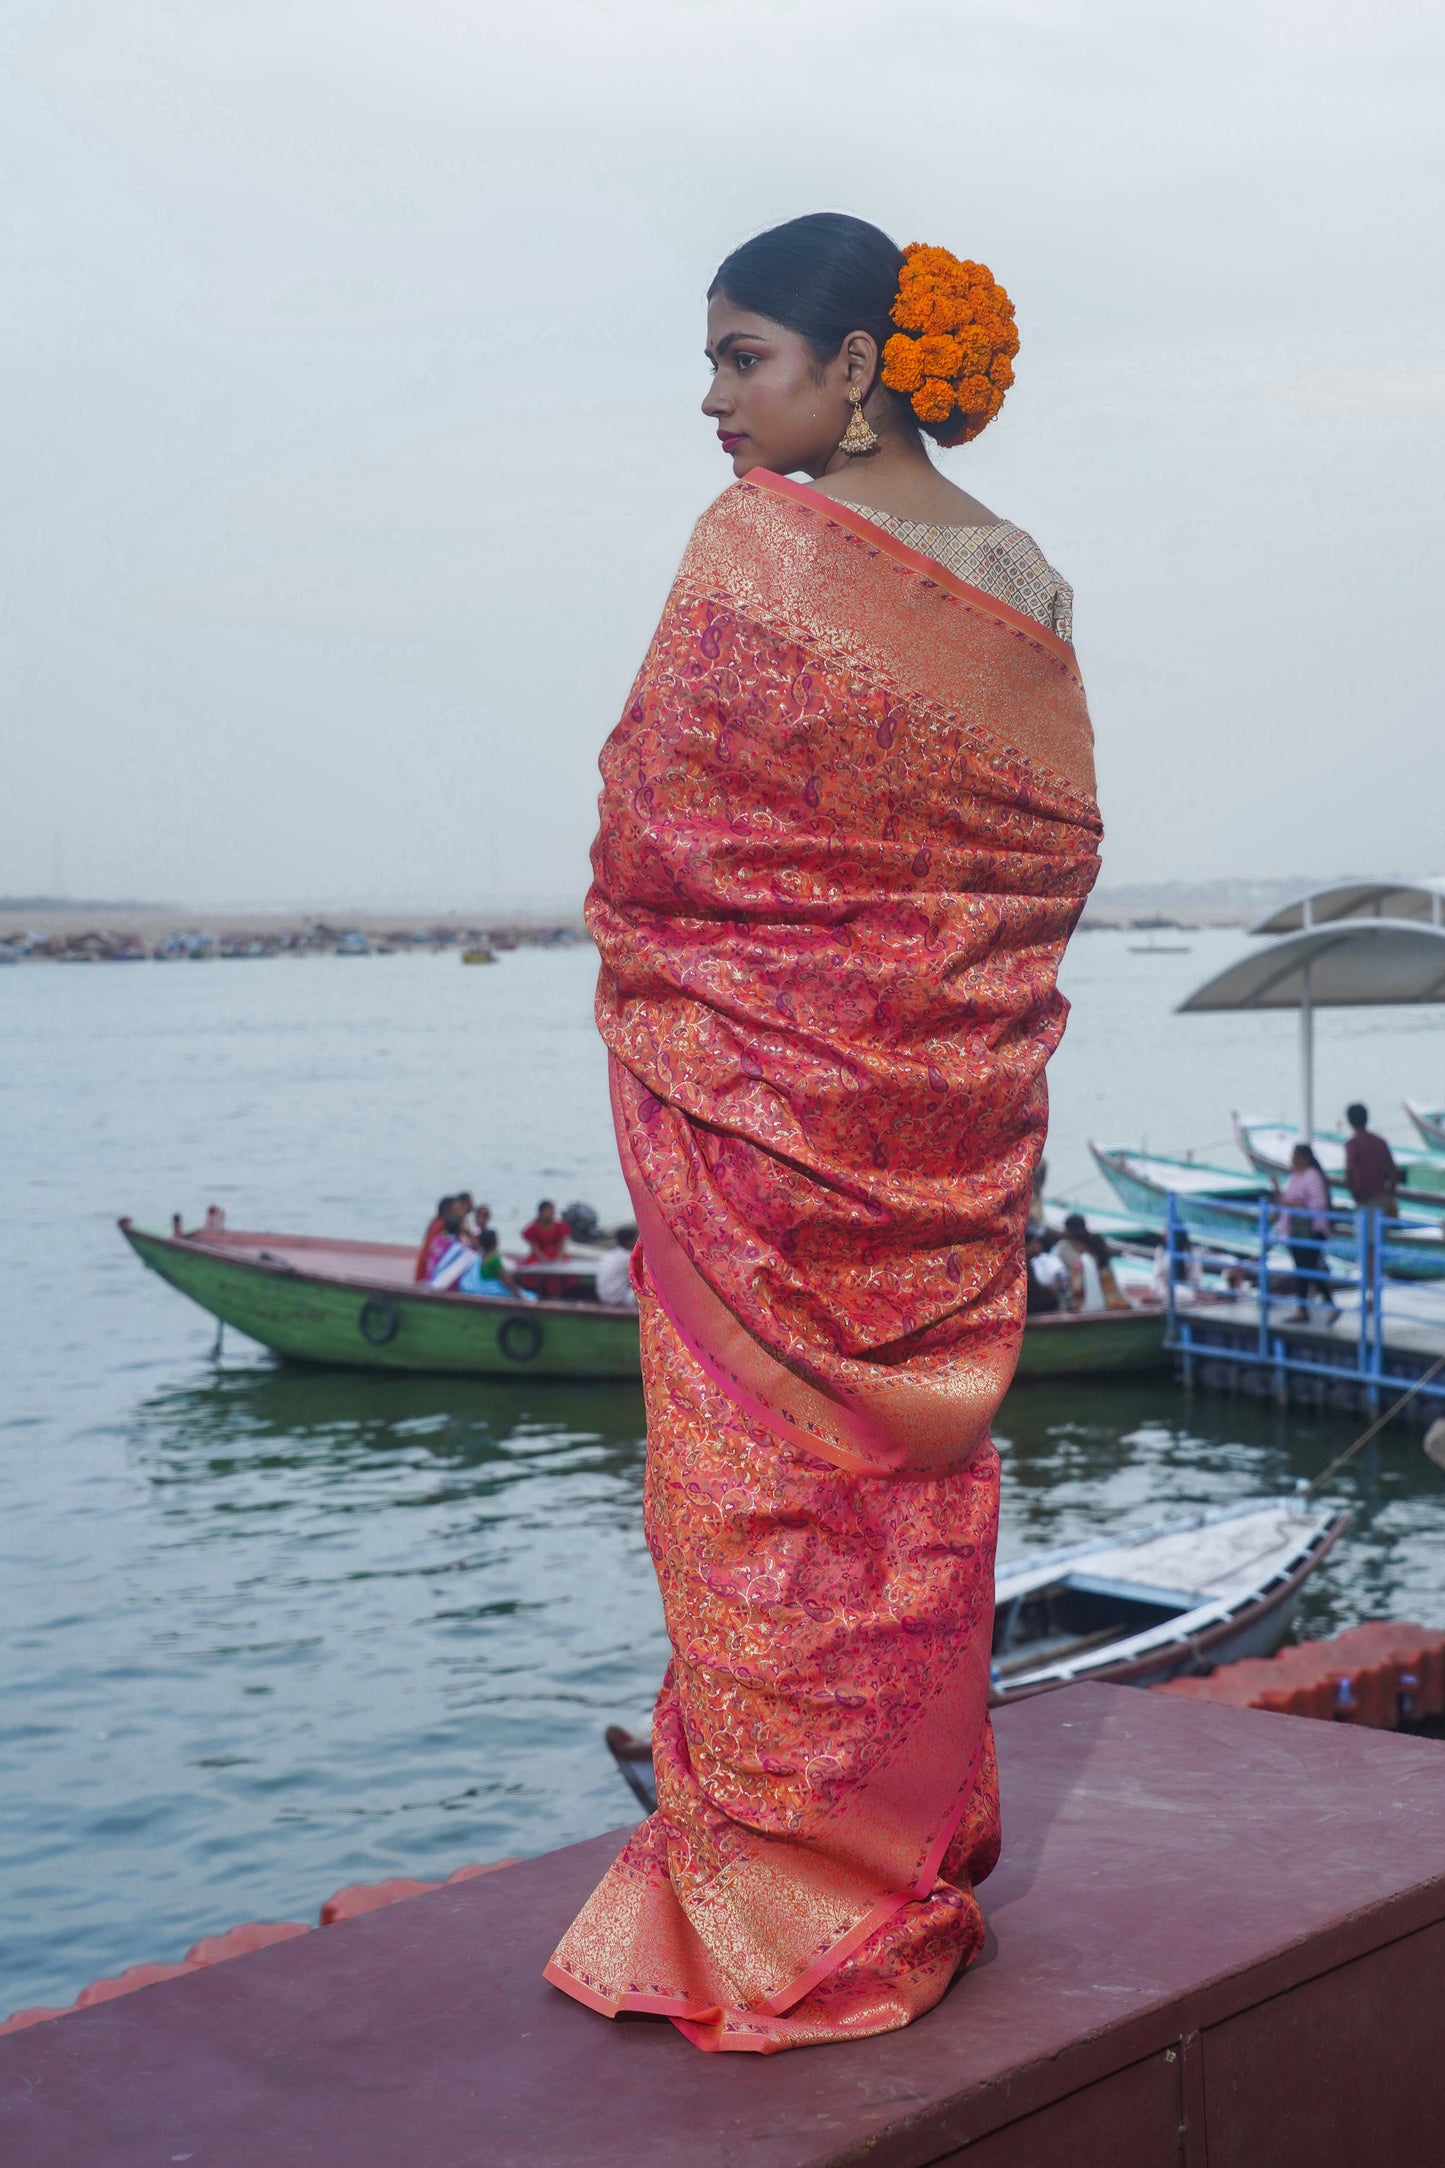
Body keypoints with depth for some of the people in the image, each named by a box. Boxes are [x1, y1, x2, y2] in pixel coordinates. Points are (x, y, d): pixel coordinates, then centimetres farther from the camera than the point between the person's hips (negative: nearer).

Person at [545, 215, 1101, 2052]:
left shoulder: (758, 543, -11)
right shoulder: (1023, 583, 6)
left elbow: (649, 824, -10)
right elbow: (1057, 858, 9)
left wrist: (648, 990, 6)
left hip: (755, 1089, -6)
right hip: (955, 1118, 6)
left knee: (760, 1481, 3)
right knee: (917, 1470, 15)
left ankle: (771, 1909, 14)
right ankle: (919, 1870, 28)